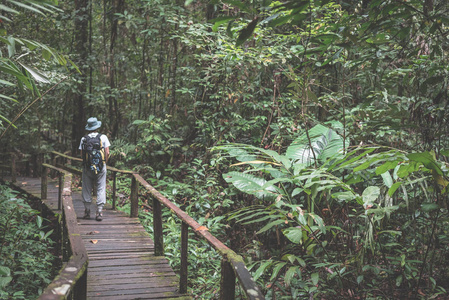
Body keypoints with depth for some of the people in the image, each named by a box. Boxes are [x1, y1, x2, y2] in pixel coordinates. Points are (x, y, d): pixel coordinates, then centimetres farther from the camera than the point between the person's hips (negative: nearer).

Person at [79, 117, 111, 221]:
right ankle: (99, 212, -1)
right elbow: (107, 153, -4)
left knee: (87, 189, 10)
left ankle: (87, 211, 13)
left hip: (87, 167, 1)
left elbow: (82, 154, 1)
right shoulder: (103, 137, -2)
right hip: (100, 167, -1)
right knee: (101, 189, 3)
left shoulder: (84, 139, 1)